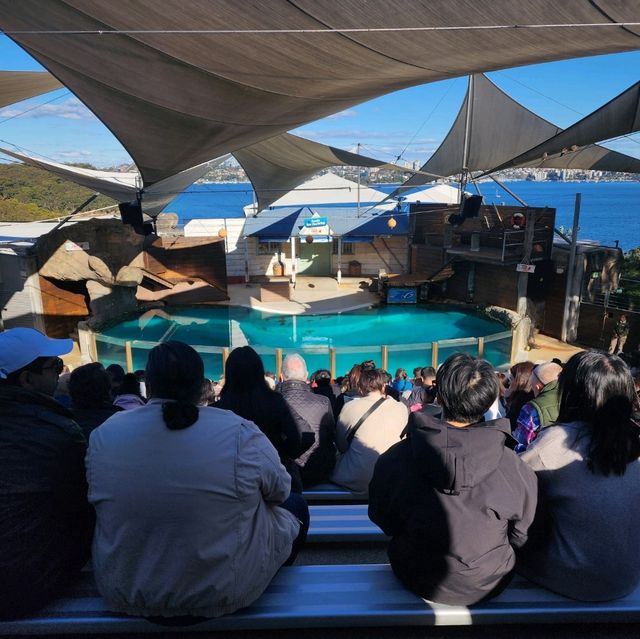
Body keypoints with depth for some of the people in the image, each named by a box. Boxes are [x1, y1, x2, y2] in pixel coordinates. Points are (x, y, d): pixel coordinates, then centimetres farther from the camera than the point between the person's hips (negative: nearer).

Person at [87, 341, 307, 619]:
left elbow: (96, 496, 6)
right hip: (224, 591, -3)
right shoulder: (240, 434, -21)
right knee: (295, 505, 18)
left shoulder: (103, 434, -12)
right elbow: (280, 490, -5)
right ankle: (277, 572, 42)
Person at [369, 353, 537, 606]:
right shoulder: (516, 468, -24)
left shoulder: (394, 459, -22)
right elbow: (520, 537, -7)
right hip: (488, 585, 1)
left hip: (417, 582, 0)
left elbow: (382, 520, -5)